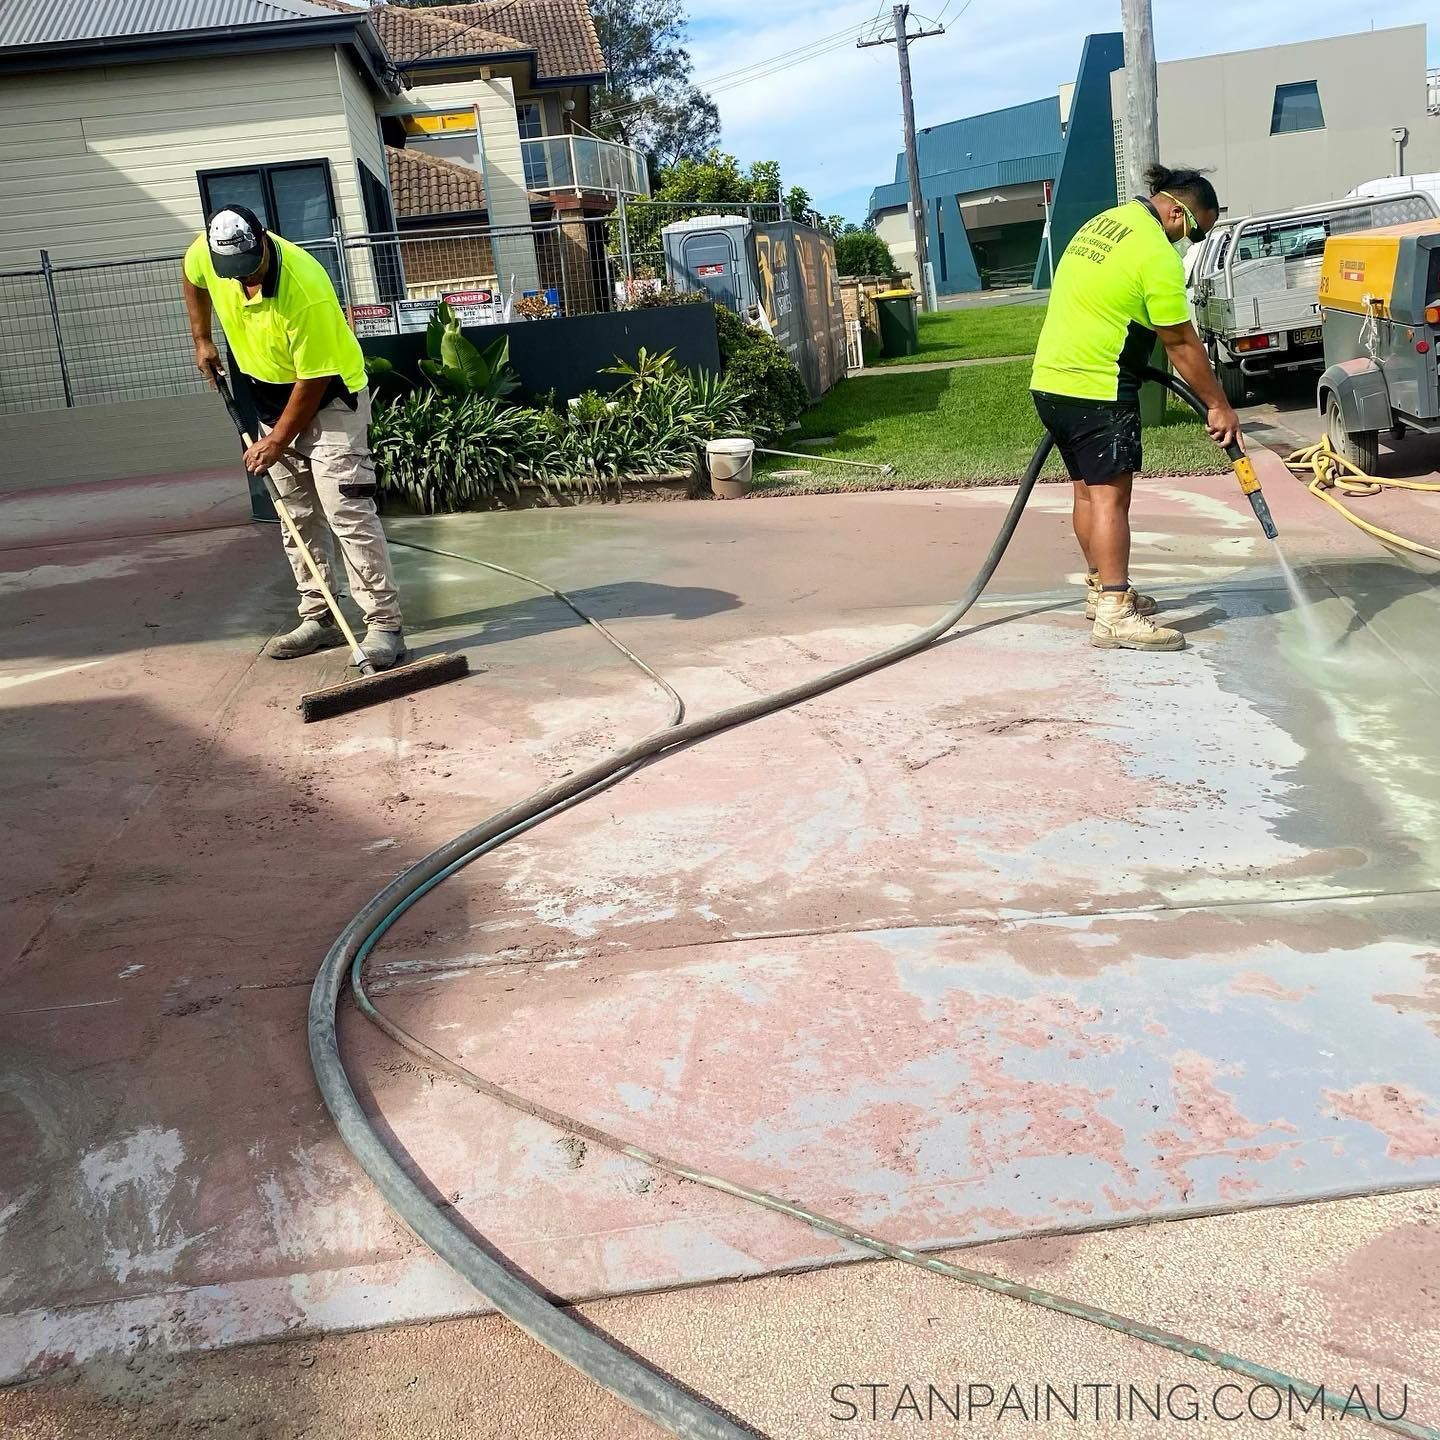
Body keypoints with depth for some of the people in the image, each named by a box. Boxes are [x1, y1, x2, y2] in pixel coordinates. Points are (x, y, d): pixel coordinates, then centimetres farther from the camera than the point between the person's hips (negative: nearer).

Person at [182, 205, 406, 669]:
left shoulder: (305, 292, -33)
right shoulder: (205, 252, -14)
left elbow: (314, 381, -25)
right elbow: (193, 279, 13)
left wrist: (277, 441, -18)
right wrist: (202, 339, 12)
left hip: (329, 394, -7)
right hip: (271, 393, 7)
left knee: (347, 511, -16)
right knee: (296, 515, 10)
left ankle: (384, 624, -15)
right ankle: (319, 618, 18)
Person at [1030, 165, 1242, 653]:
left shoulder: (1101, 223, 15)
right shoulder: (1157, 255, -13)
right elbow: (1181, 343, -11)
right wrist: (1219, 406, -4)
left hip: (1049, 379, 9)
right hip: (1096, 390, -9)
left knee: (1089, 489, 16)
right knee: (1110, 494, -11)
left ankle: (1101, 589, 27)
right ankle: (1115, 615, -15)